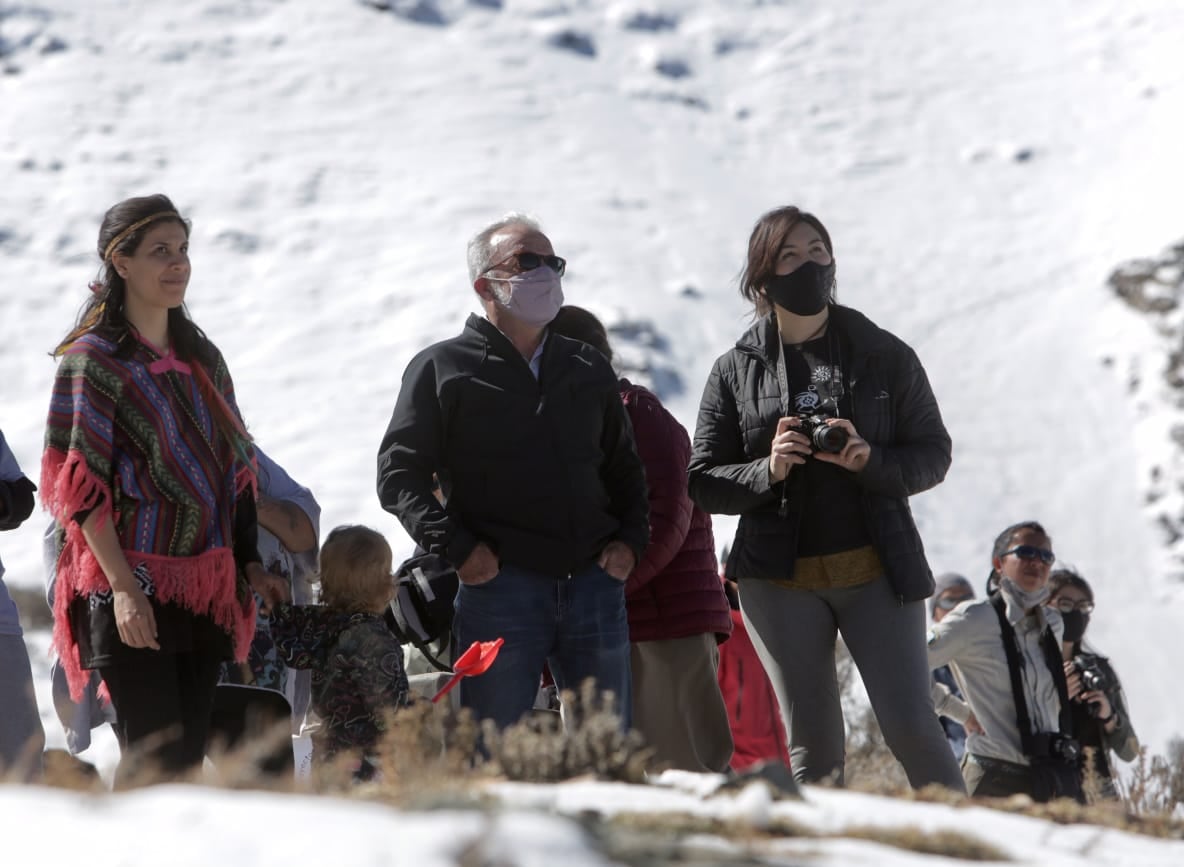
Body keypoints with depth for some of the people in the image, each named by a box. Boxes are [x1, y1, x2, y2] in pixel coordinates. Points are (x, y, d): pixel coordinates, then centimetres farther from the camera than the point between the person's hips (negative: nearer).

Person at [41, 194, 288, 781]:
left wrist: (249, 562, 10)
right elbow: (78, 485, -10)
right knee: (155, 761, -13)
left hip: (205, 589, 6)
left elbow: (235, 468, 21)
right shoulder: (92, 360, -5)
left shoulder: (203, 358, 16)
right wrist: (123, 587, -18)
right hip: (133, 589, -6)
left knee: (191, 757, 3)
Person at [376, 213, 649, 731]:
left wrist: (630, 540, 8)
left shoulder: (589, 370, 19)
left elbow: (624, 468, 26)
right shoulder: (441, 369, 5)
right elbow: (399, 475, 0)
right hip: (497, 586, -4)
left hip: (594, 585, 4)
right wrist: (456, 547, -12)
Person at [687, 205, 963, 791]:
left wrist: (869, 461, -14)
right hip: (782, 582, 1)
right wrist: (768, 470, -14)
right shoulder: (736, 370, 6)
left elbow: (933, 453, 5)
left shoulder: (884, 355, 5)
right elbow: (703, 483, 5)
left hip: (877, 572, -1)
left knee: (912, 728, -8)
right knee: (813, 750, 1)